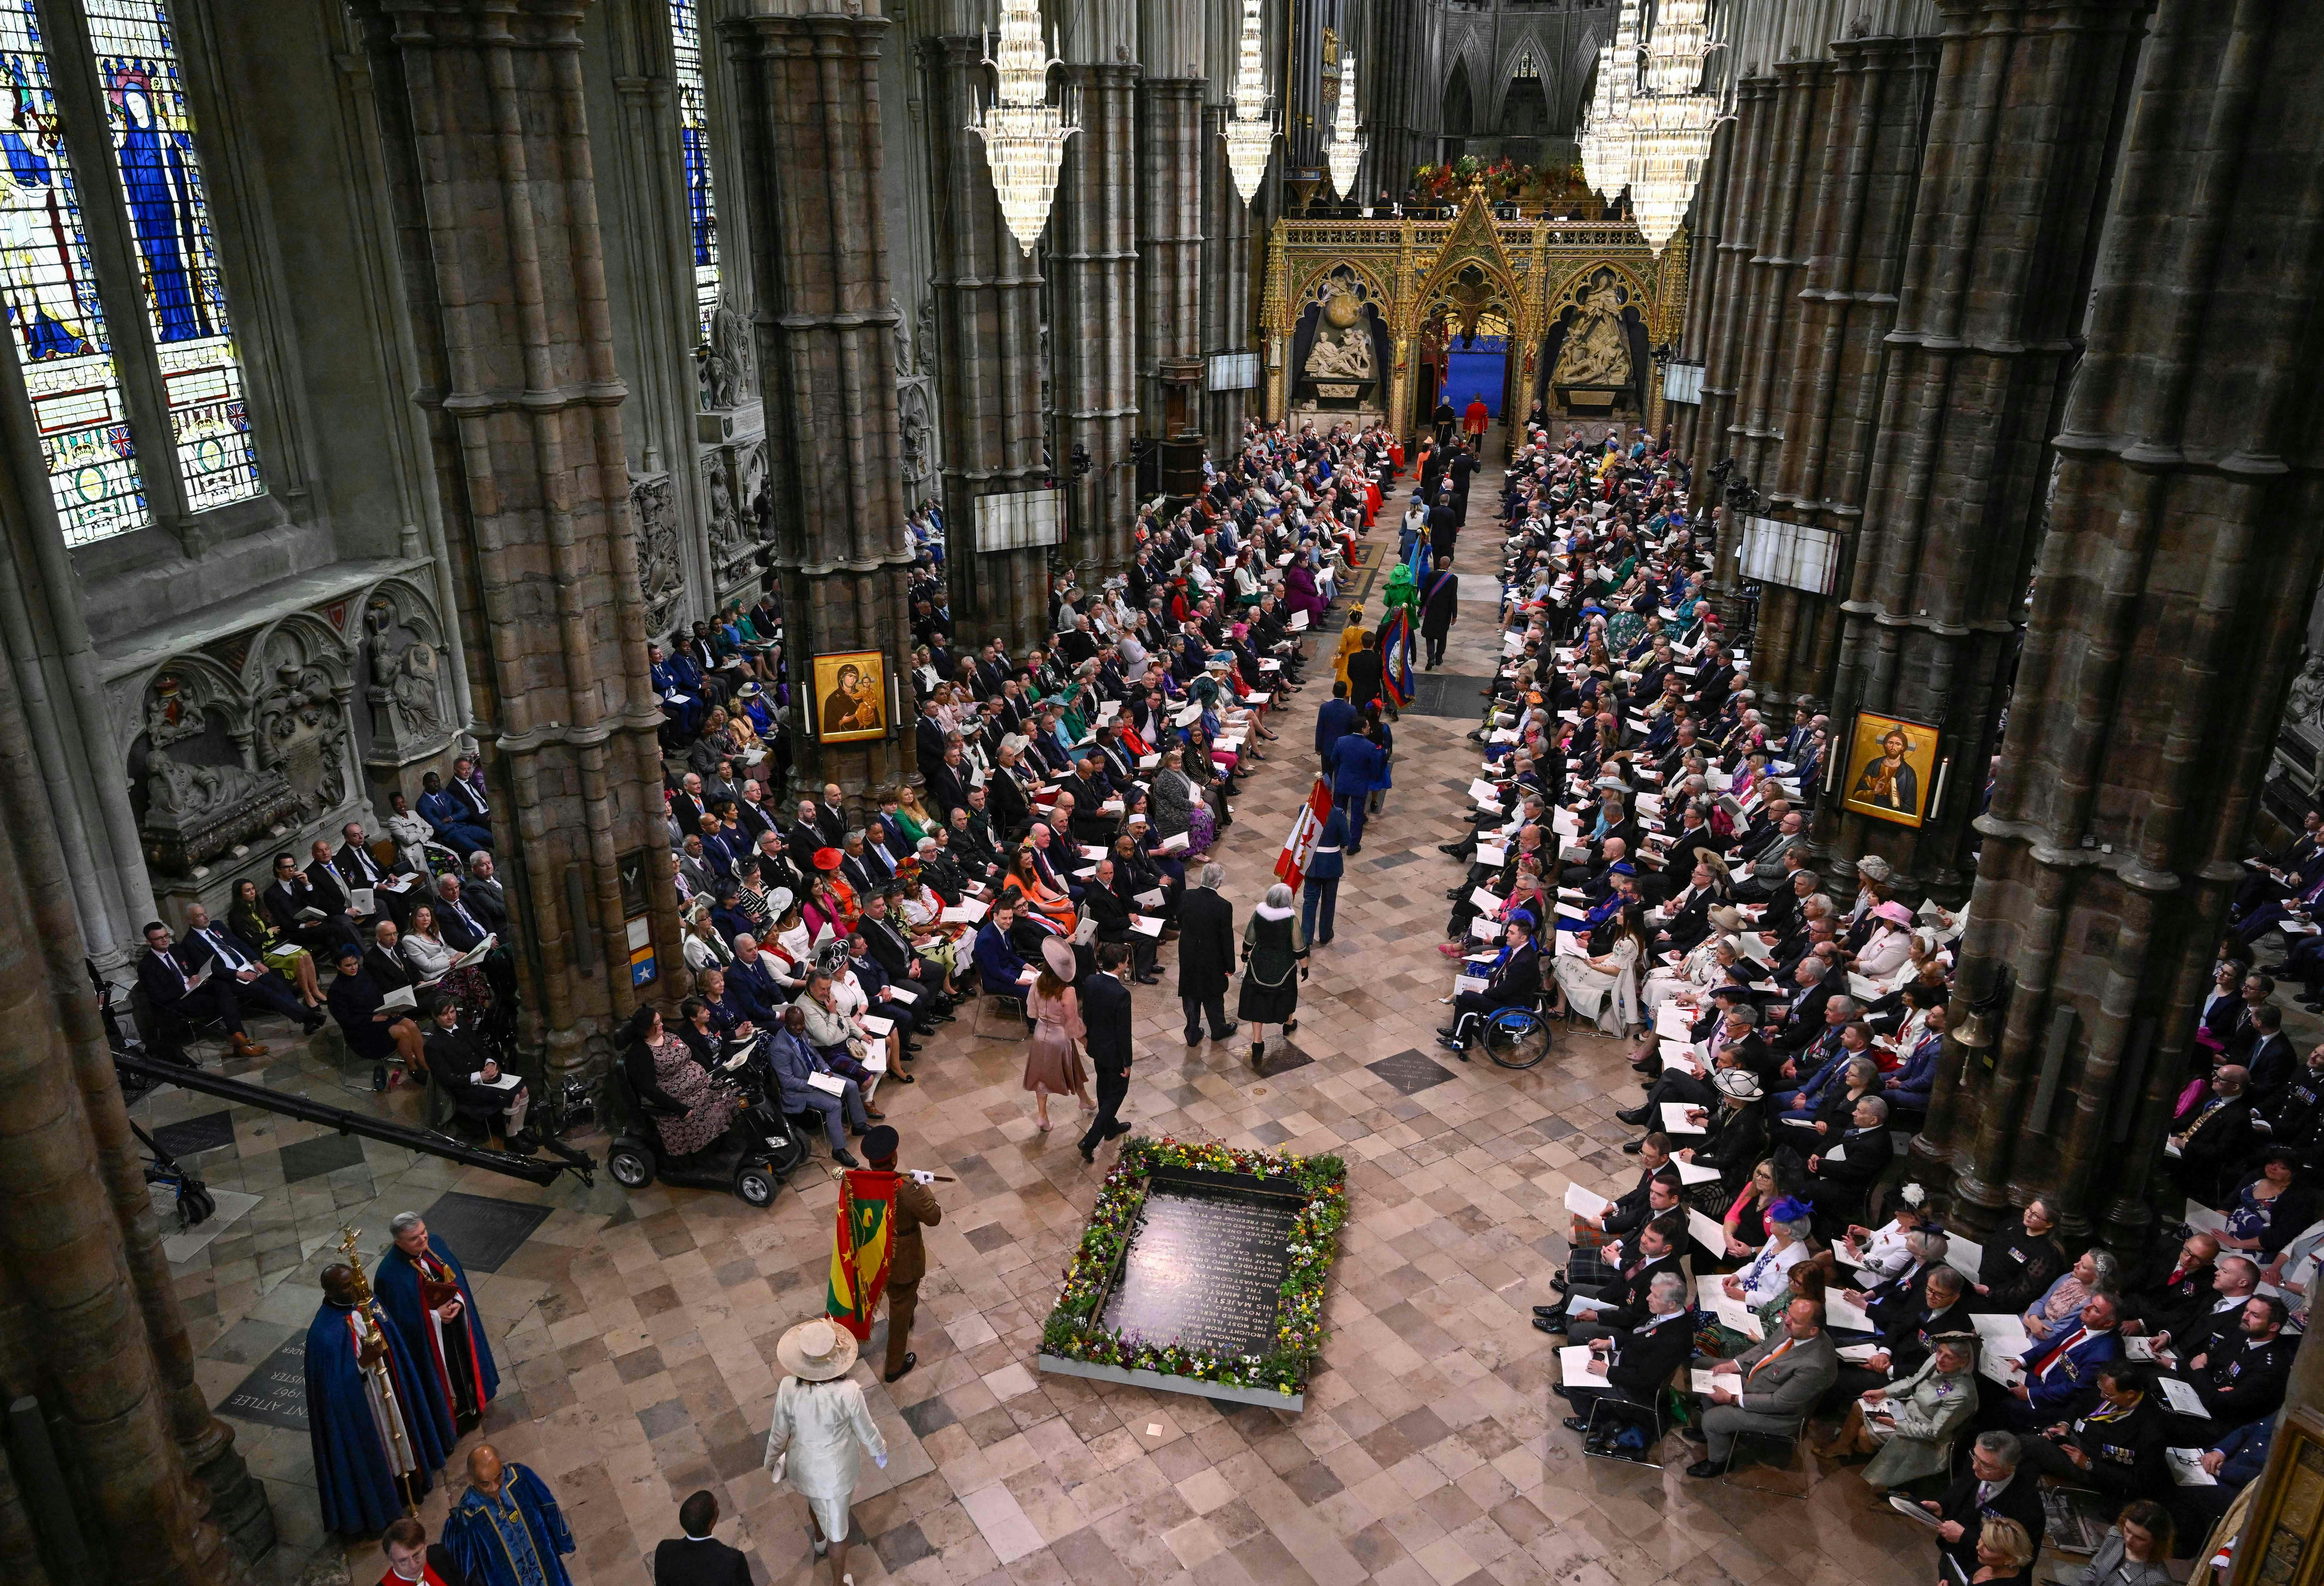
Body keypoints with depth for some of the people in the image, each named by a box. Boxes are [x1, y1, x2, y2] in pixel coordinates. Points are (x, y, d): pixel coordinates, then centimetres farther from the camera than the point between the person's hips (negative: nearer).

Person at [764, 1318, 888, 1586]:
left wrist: (772, 1461, 12)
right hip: (835, 1471, -3)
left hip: (802, 1464, 3)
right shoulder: (848, 1392, -34)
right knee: (837, 1530, 23)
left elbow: (780, 1433, -10)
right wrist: (880, 1451, 6)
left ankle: (821, 1541, 68)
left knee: (816, 1499, 37)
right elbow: (866, 1431, -16)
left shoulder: (788, 1389, -28)